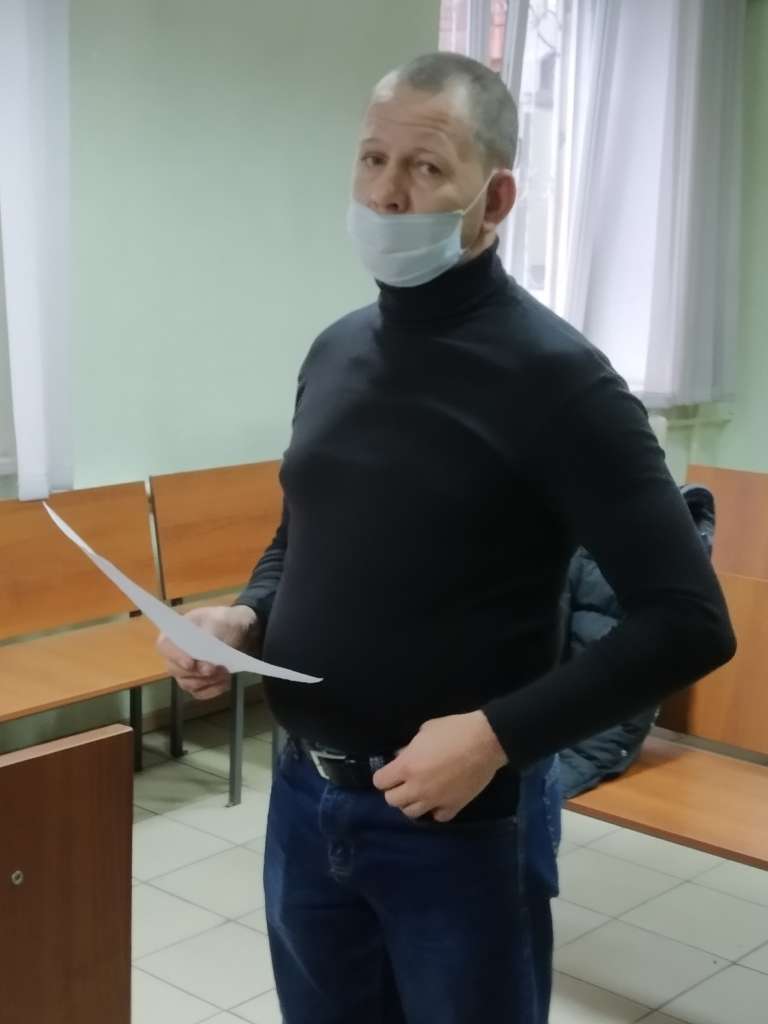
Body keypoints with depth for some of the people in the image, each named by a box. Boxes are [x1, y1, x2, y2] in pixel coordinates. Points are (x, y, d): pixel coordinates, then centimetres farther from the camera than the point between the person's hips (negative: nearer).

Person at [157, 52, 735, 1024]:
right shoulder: (335, 350, 5)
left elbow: (688, 621, -18)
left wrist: (499, 734, -24)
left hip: (460, 821, -6)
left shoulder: (552, 376, -16)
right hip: (304, 799, 6)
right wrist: (245, 619, -3)